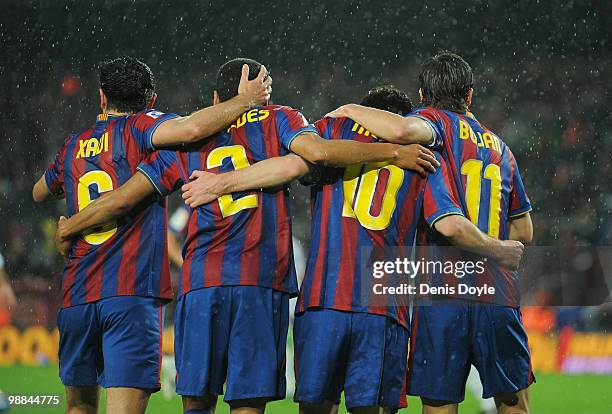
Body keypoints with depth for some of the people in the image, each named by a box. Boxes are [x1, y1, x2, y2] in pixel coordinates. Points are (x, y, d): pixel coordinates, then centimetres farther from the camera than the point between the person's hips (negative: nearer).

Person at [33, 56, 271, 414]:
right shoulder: (139, 128, 0)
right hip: (132, 293, -5)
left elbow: (40, 193, 35)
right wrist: (244, 100, -8)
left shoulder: (73, 146, 16)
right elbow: (190, 128, -21)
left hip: (76, 297, 5)